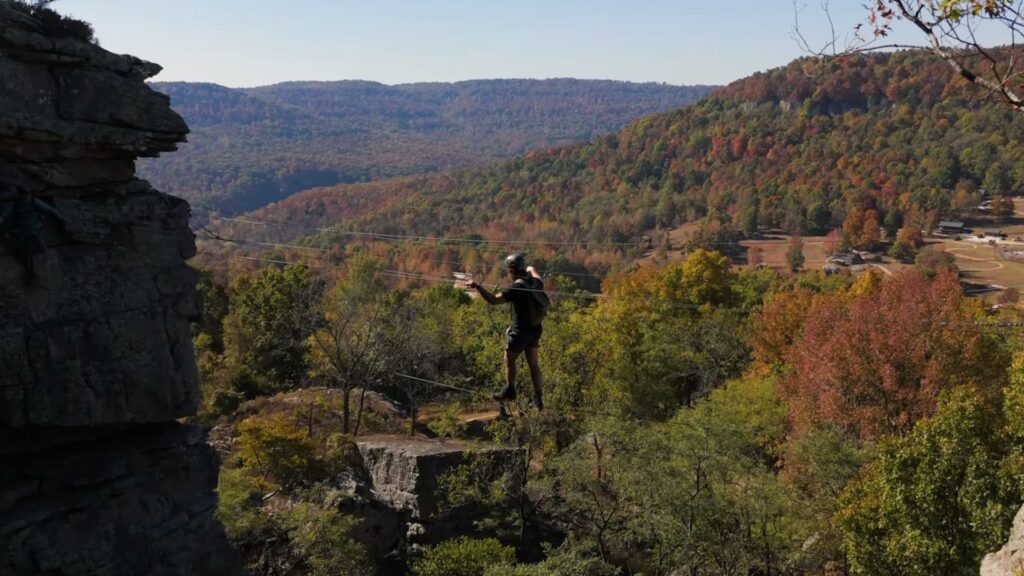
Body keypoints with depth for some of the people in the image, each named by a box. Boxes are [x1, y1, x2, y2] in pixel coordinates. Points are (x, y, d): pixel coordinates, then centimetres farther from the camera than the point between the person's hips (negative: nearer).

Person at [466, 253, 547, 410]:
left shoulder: (516, 288, -22)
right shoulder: (536, 283, 0)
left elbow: (494, 299, -24)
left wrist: (477, 287, -20)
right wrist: (531, 269, 48)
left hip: (520, 331, -7)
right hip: (535, 329, 7)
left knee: (509, 360, 13)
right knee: (533, 363, 13)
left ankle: (510, 390, 29)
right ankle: (538, 398, 15)